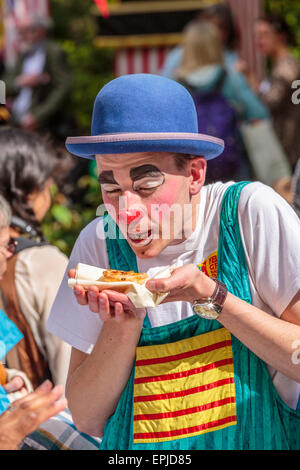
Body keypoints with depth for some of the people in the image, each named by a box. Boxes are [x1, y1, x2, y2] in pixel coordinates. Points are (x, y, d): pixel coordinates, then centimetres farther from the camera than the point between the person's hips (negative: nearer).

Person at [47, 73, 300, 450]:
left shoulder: (250, 212, -7)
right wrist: (124, 321, -12)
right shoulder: (101, 244, -1)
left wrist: (209, 296, -15)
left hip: (263, 440, -2)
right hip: (136, 446, 2)